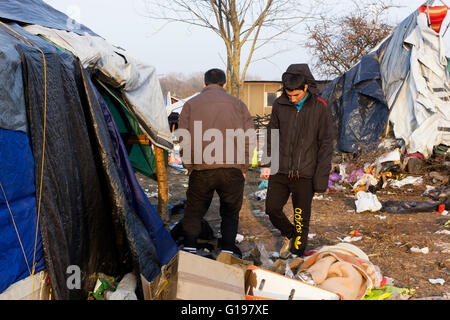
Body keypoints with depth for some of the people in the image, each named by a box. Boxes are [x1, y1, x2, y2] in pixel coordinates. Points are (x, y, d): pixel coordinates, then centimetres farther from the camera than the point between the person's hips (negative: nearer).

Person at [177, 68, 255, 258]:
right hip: (232, 169, 0)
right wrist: (243, 167, 10)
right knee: (230, 212, 15)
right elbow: (248, 137, 5)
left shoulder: (191, 104, 10)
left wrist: (189, 166, 11)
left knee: (194, 210, 15)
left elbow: (184, 140, 4)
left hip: (201, 169, 0)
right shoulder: (237, 103, 11)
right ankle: (228, 249, 8)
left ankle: (189, 247, 8)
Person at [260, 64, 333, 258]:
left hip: (305, 174, -3)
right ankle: (289, 235, 29)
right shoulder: (280, 105, 2)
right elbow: (271, 136, 13)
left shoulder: (320, 108, -6)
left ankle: (297, 253, 25)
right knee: (272, 208, 0)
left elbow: (326, 144, -4)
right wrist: (266, 164, 8)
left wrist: (321, 178, -8)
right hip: (280, 171, 3)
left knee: (302, 218, 5)